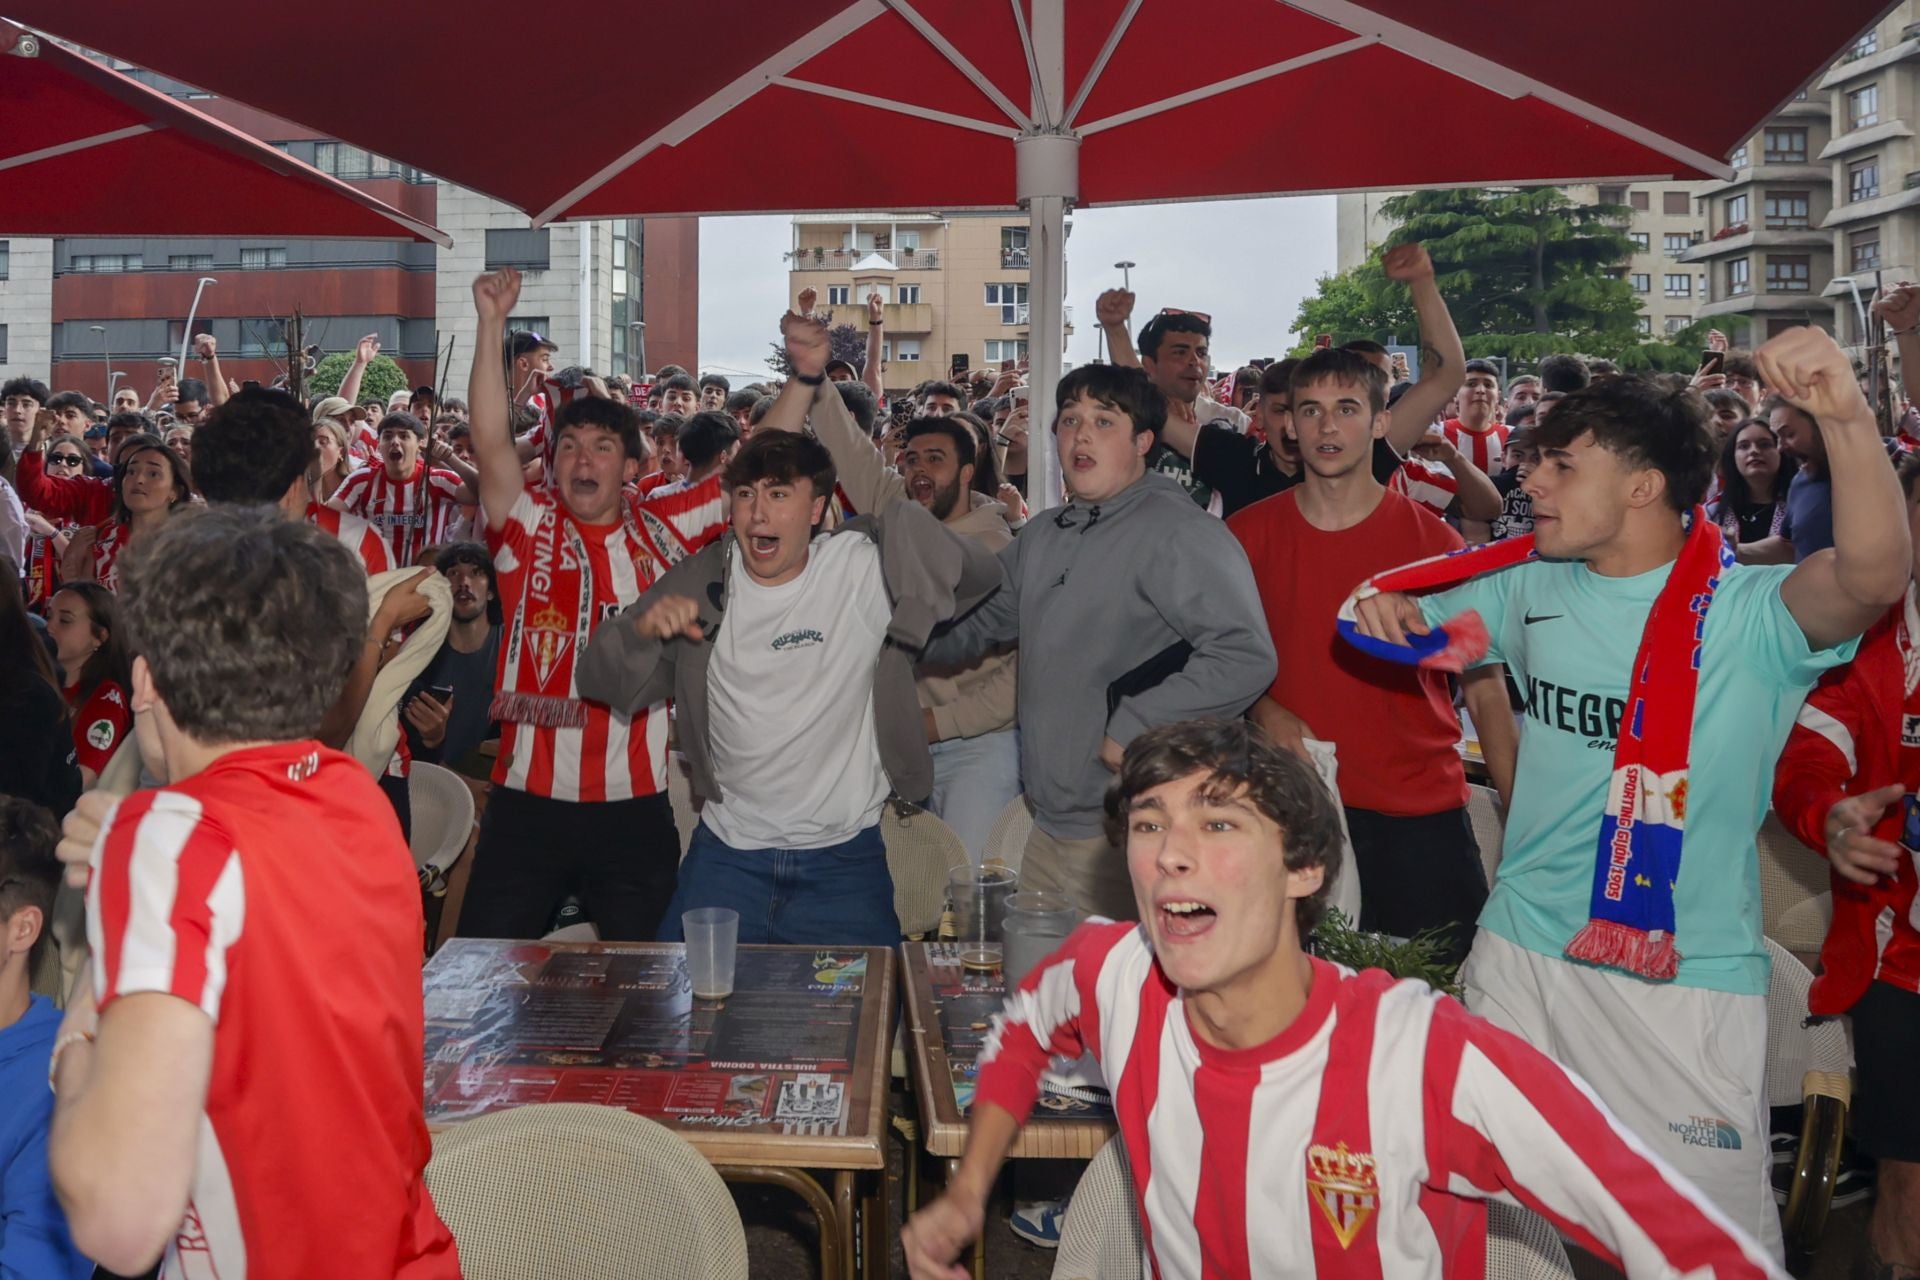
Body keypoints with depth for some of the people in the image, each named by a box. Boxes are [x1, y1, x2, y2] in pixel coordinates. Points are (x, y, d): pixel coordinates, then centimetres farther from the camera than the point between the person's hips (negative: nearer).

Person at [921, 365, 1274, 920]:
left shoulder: (1179, 531, -13)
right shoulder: (1041, 535, 15)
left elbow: (1245, 657, -23)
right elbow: (974, 627, 27)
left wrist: (1133, 728, -21)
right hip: (1049, 829, 9)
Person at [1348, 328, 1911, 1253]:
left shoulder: (1748, 612, -13)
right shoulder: (1531, 588, 3)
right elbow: (1418, 629, 17)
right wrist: (1384, 610, -7)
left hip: (1688, 976, -5)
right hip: (1522, 949, 5)